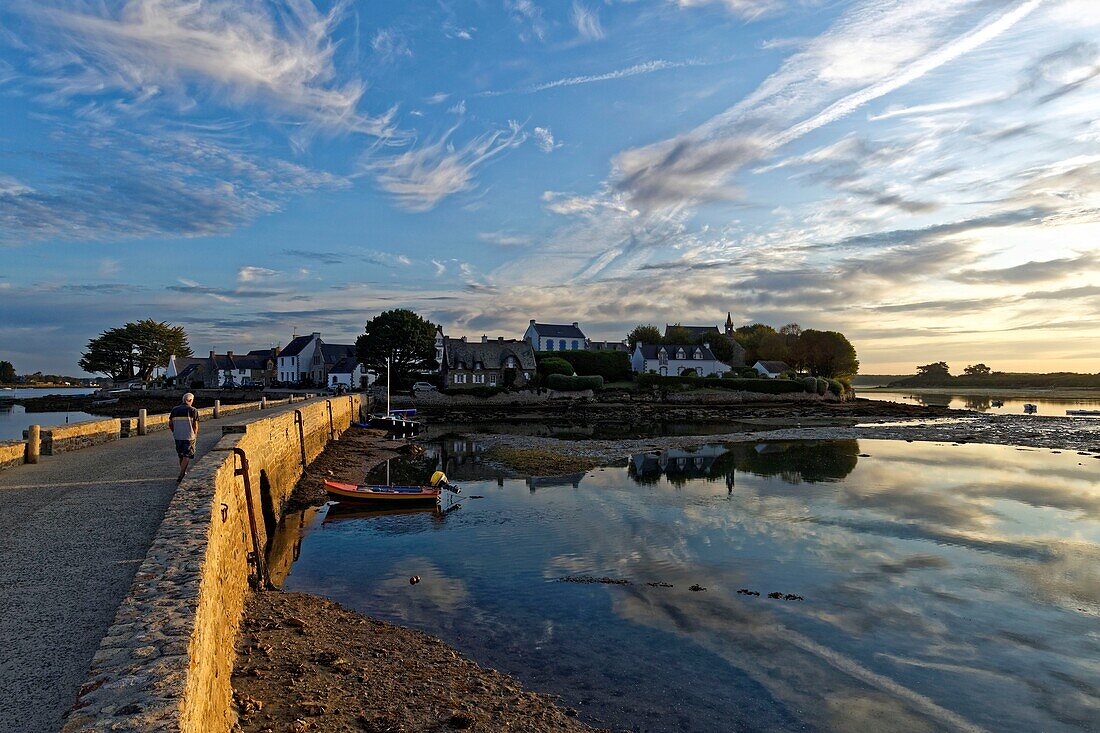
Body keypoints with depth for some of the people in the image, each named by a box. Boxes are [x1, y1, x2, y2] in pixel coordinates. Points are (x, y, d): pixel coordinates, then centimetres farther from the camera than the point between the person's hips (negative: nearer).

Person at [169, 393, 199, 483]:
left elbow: (170, 424, 7)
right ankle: (180, 477, -8)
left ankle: (184, 473, 31)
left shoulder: (174, 409, 4)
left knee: (181, 456, 18)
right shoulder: (193, 410, -8)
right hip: (189, 437, -4)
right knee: (186, 457, 0)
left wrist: (175, 432, 20)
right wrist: (195, 434, 9)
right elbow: (195, 425, -7)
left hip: (178, 436, 4)